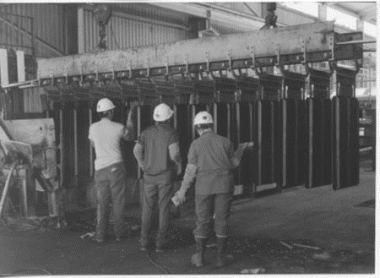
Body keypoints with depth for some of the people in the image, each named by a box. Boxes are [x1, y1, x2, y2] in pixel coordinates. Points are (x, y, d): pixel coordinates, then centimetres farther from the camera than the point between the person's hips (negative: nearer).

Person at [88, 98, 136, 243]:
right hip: (116, 167, -2)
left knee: (102, 203, 8)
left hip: (100, 168, 2)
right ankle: (118, 234, 10)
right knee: (118, 202, 6)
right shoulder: (118, 127, -6)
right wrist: (130, 117, 23)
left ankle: (100, 235, 8)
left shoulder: (93, 128, 0)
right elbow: (128, 136, 16)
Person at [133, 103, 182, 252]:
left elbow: (137, 150, -1)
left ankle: (144, 242, 10)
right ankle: (160, 243, 5)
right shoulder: (171, 132, -10)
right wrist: (179, 165, -2)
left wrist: (143, 166, 12)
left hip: (150, 174, 3)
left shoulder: (147, 131, 3)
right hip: (166, 174, -3)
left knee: (147, 209, 11)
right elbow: (174, 153, -22)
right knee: (164, 209, 4)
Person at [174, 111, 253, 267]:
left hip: (205, 186, -1)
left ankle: (199, 257, 12)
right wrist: (241, 149, 25)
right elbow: (233, 164, 10)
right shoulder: (225, 141, 1)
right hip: (224, 184, 1)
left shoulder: (196, 144, -3)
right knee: (221, 221, 6)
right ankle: (221, 257, 6)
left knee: (203, 221, 9)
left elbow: (191, 169, -6)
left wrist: (182, 190, 1)